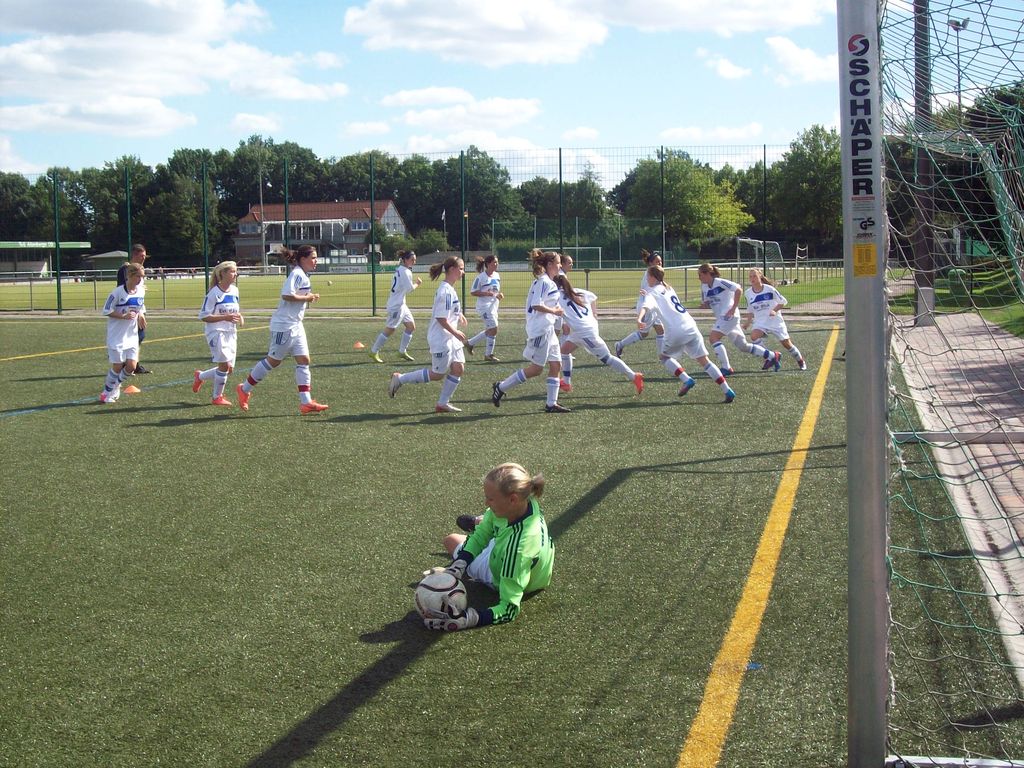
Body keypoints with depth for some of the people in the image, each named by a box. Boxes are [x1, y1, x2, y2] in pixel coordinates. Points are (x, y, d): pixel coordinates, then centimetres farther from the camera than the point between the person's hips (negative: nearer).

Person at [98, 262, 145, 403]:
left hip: (132, 335, 5)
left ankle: (116, 386, 25)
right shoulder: (118, 292, -15)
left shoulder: (141, 291, 2)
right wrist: (123, 316, -22)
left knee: (131, 366, -2)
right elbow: (106, 310, -10)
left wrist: (141, 315, -3)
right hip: (116, 336, -5)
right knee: (117, 366, -2)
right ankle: (107, 392, 19)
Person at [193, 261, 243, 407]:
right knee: (224, 364, -12)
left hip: (231, 333, 7)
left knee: (229, 368, 6)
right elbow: (203, 316, -13)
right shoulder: (214, 293, -12)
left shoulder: (234, 290, 8)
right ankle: (217, 397, 5)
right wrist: (225, 317, -22)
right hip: (216, 332, -7)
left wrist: (239, 317, 1)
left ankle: (200, 376, 29)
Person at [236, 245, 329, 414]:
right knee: (273, 360, 0)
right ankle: (244, 390, 16)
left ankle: (306, 402, 1)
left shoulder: (302, 275, 14)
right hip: (283, 326, -10)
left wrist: (309, 297, 7)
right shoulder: (297, 274, -17)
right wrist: (307, 298, -18)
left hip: (295, 325, 10)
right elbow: (287, 295, -28)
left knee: (303, 360, 2)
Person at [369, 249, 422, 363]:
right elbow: (410, 289, -18)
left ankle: (402, 351, 17)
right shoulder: (405, 272, -17)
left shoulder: (400, 269, 13)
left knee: (411, 326, 12)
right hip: (396, 305, -10)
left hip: (401, 304, 10)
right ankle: (374, 352, 3)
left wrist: (415, 282, 4)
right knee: (389, 329, -5)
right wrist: (417, 284, 0)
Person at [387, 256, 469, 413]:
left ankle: (443, 404, 13)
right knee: (437, 374, -1)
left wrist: (459, 315, 13)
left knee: (458, 368, 6)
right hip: (441, 339, -10)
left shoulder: (449, 289, 10)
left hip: (450, 338, 10)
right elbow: (441, 318, -24)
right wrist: (456, 332, -17)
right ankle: (400, 379, 10)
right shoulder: (446, 291, -22)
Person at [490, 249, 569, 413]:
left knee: (556, 365, 6)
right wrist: (554, 311, -13)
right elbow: (536, 305, -23)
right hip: (540, 330, -10)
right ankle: (501, 388, 4)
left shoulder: (550, 282, 15)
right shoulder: (543, 281, -15)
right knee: (536, 369, -5)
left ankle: (551, 404, 9)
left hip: (548, 329, 10)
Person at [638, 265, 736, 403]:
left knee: (665, 357, 19)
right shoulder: (669, 288, 23)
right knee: (704, 360, 9)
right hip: (691, 327, 6)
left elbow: (647, 305, -21)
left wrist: (639, 318, -38)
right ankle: (727, 390, 1)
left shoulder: (652, 293, 2)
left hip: (676, 332, -6)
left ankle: (686, 380, -1)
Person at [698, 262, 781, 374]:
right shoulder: (704, 287, 10)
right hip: (721, 318, 9)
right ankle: (772, 356, 24)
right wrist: (704, 305, -5)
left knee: (713, 337, -20)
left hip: (729, 316, -9)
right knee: (743, 346, 12)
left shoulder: (719, 282, -14)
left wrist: (733, 308, -21)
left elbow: (739, 290, -19)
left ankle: (726, 368, -16)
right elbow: (707, 303, 20)